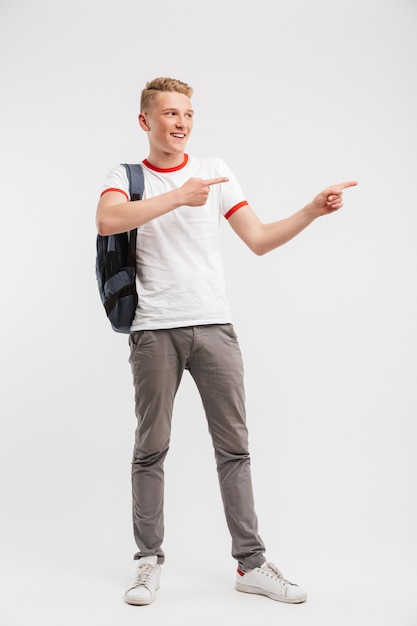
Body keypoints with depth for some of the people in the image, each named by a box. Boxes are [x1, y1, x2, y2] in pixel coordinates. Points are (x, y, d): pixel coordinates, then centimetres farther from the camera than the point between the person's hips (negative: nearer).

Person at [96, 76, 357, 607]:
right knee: (151, 449, 4)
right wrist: (178, 196, -19)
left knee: (234, 447, 4)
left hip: (214, 326, 2)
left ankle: (250, 563, 13)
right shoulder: (125, 177, 8)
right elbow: (107, 220, -16)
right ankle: (149, 561, 17)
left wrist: (313, 211, -3)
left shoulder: (215, 171, 13)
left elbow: (258, 239, 9)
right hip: (154, 330, -1)